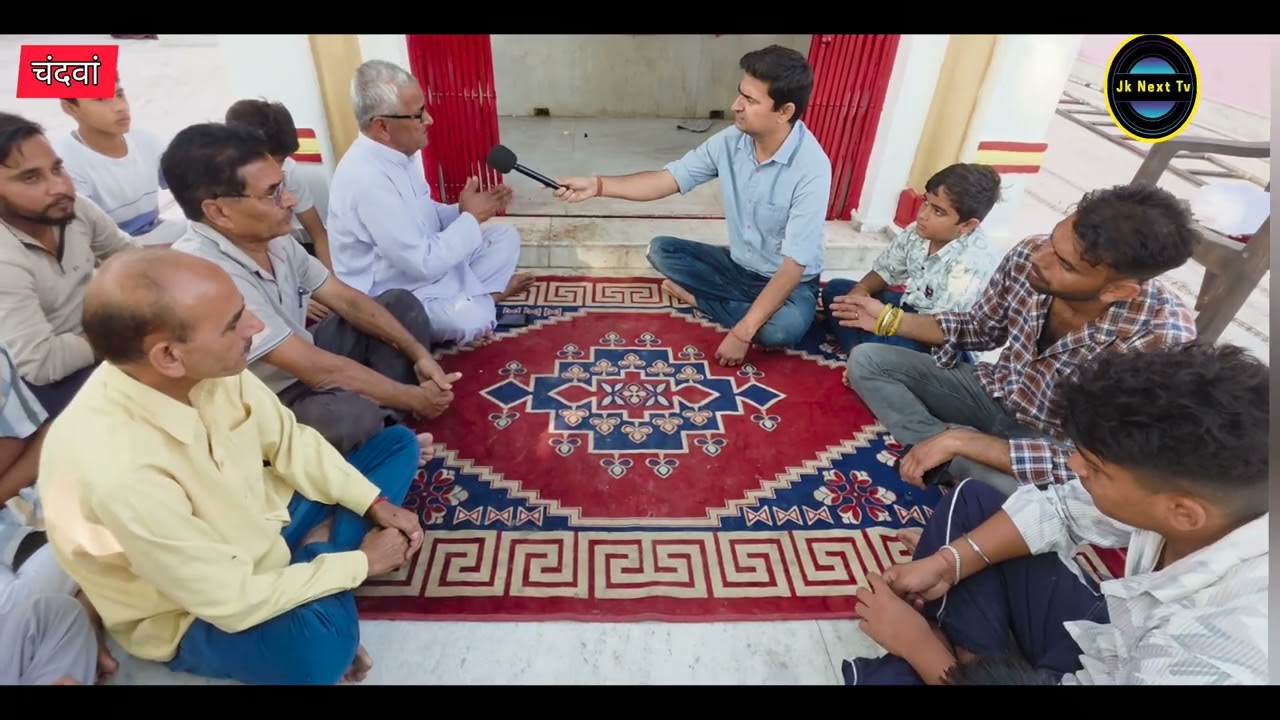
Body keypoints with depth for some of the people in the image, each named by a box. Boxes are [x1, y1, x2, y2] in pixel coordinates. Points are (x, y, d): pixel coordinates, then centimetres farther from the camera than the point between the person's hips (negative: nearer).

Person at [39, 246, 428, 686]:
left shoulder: (207, 366, -19)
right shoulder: (116, 473, -37)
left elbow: (288, 440, -2)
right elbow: (235, 601, -29)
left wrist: (376, 504, -8)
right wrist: (361, 563, -18)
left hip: (262, 522, 7)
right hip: (211, 610, -6)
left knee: (398, 443, 6)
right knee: (318, 643, -38)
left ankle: (318, 553, -5)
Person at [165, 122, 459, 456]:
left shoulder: (273, 238, -6)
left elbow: (347, 300, 3)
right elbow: (319, 371, -30)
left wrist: (417, 352, -5)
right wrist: (414, 398, -21)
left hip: (304, 360, 9)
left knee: (402, 304, 6)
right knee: (350, 414, -40)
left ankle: (388, 420, -3)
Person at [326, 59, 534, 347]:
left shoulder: (396, 152, 0)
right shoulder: (366, 178, -29)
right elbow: (424, 264, -29)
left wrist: (463, 211, -8)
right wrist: (471, 217, -18)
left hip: (428, 263, 9)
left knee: (506, 236, 8)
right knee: (473, 319, -32)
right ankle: (485, 297, -1)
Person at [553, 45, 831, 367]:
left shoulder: (811, 169, -29)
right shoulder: (730, 141, -12)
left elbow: (793, 265, -31)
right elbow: (666, 180, -8)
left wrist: (742, 333, -35)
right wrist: (597, 185, -22)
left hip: (789, 282, -5)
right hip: (739, 266, 6)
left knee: (784, 327, -37)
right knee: (660, 249, -6)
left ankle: (700, 298, -11)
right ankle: (751, 309, -8)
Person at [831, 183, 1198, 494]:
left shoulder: (1162, 337, -33)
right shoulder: (1028, 256, -20)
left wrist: (958, 440, -33)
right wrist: (892, 318, -7)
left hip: (1056, 444, -4)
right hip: (995, 393, 5)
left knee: (1022, 492, -40)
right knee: (866, 361, -8)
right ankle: (956, 464, -16)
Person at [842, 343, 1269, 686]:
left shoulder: (1221, 664, -41)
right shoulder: (1209, 483, -24)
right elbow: (1062, 509, -7)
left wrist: (917, 645, -18)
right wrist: (946, 563, -14)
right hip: (1110, 635, 6)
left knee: (877, 674, -21)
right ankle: (969, 654, 4)